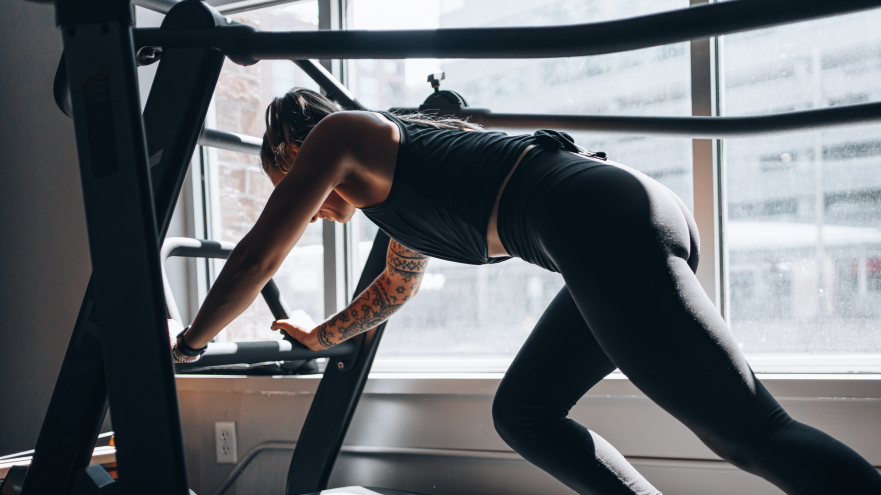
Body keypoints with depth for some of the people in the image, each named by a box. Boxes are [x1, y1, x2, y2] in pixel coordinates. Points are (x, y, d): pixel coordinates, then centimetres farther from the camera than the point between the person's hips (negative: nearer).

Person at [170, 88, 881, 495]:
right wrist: (319, 337, 62)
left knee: (756, 434, -10)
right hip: (641, 217, 10)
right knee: (522, 414, 17)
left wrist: (190, 342, 29)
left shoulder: (335, 135, 11)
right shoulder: (397, 175, 35)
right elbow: (397, 286, 49)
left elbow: (259, 256, 14)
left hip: (601, 220, -10)